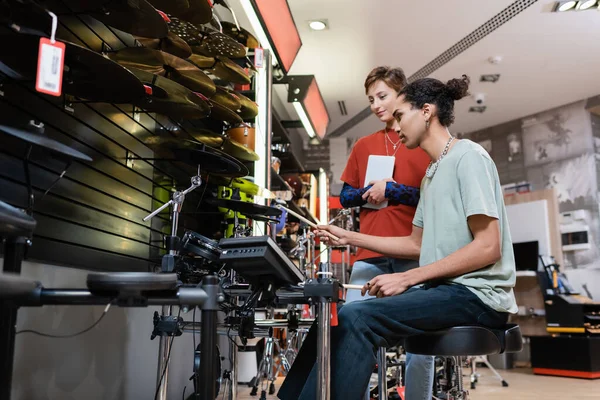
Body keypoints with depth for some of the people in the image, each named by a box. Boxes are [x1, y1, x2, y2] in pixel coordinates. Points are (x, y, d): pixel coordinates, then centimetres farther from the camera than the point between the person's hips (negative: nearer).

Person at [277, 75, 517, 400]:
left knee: (356, 318, -26)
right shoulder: (432, 172, 18)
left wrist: (407, 278, -20)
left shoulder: (469, 157, -10)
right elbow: (417, 244, 21)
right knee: (335, 319, 2)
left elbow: (488, 247, -18)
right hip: (443, 288, 9)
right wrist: (349, 237, 15)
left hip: (477, 295, -9)